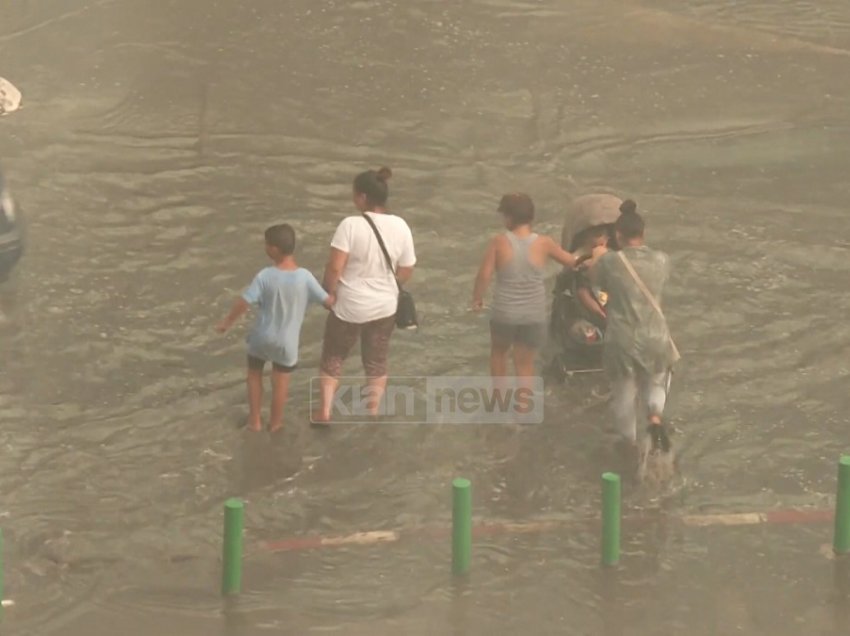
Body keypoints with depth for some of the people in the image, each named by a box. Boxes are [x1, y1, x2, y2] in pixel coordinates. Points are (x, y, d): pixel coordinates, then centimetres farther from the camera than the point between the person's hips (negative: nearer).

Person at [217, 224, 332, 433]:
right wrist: (337, 304, 11)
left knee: (254, 373, 23)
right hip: (287, 341, 0)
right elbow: (327, 301, -12)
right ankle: (275, 421, 32)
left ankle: (255, 420, 30)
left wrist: (228, 321, -3)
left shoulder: (265, 277, -21)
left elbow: (243, 303, -20)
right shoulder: (305, 277, -18)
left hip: (262, 337, 0)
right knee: (281, 380, 19)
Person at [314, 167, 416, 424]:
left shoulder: (350, 225, -21)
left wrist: (328, 293, -5)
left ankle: (325, 409, 14)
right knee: (376, 362, 20)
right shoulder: (400, 227, -8)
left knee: (333, 357, 17)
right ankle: (373, 412, 25)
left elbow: (335, 267, -22)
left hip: (349, 306, -3)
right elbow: (406, 273, -1)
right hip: (384, 306, 3)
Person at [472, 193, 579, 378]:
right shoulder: (543, 244, -6)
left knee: (499, 352, 27)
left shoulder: (499, 242, -11)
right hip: (534, 315, 1)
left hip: (504, 313, -1)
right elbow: (571, 261, 8)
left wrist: (477, 298, 5)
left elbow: (484, 275, -14)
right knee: (525, 365, 10)